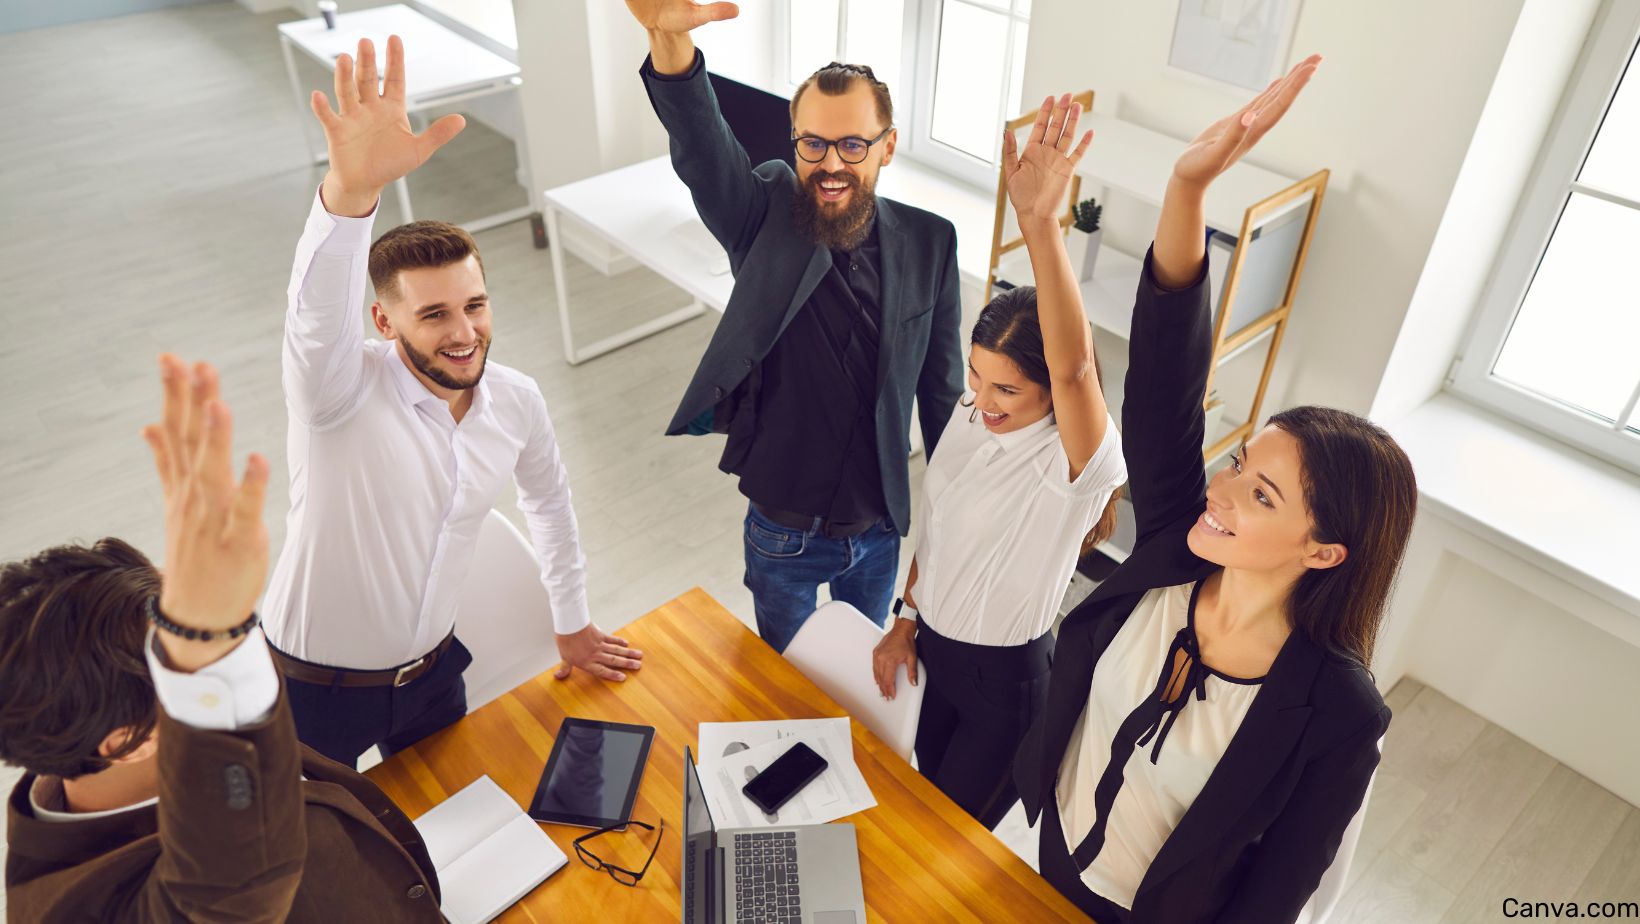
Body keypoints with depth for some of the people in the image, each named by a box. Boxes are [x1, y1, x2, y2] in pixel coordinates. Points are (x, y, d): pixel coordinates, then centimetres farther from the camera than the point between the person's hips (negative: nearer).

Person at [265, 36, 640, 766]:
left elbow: (547, 497, 6)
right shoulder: (342, 390, -27)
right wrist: (351, 190, -70)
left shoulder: (516, 400, -12)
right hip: (315, 687, -4)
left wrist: (572, 624, 13)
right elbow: (316, 314, -50)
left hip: (430, 670, 4)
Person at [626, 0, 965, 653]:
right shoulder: (766, 221, -16)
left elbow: (941, 385, -2)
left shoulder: (929, 243, -10)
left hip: (879, 530, 2)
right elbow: (701, 149, -37)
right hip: (782, 533, -1)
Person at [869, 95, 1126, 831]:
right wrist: (907, 619, 10)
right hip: (939, 647, 7)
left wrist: (1040, 222, -64)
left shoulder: (1075, 462, -30)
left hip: (1007, 682, -7)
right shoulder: (968, 417, -9)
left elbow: (1074, 365, -52)